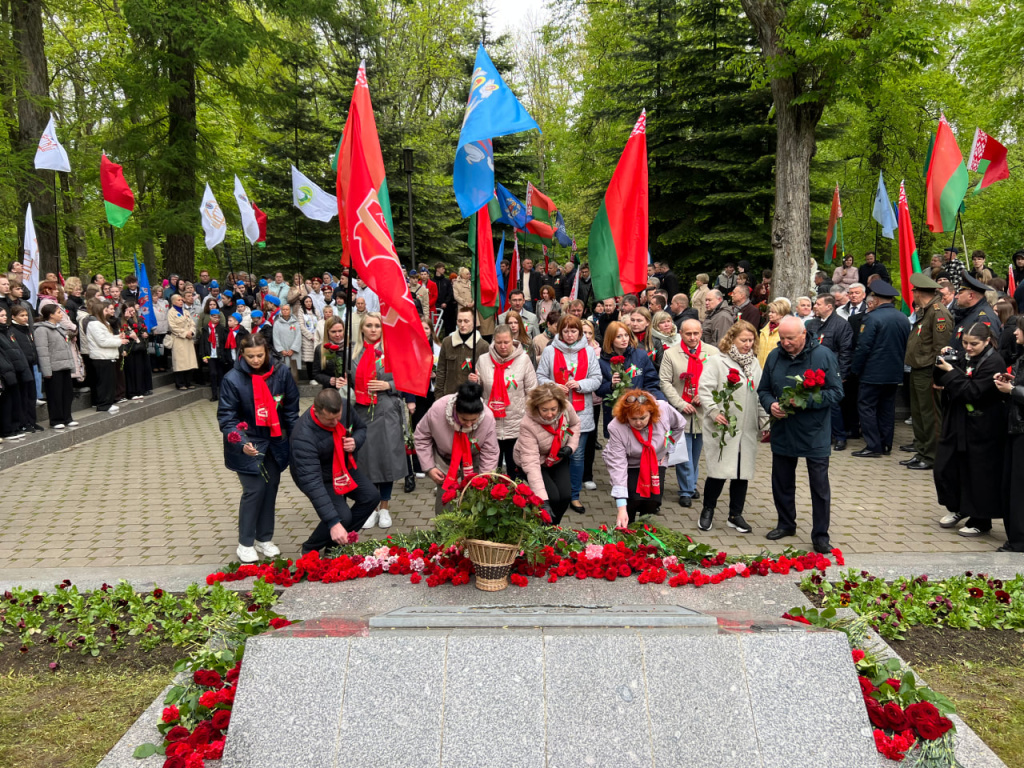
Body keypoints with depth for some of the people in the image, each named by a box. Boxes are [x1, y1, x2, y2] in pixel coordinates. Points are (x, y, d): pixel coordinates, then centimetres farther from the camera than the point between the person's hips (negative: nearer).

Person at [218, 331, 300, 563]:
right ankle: (245, 544, 7)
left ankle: (265, 538, 25)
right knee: (254, 490, -7)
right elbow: (226, 417, -14)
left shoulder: (280, 373, -6)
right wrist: (241, 443, -28)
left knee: (271, 487, 9)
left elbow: (291, 409, 3)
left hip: (275, 443, 4)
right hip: (248, 445, -3)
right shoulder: (233, 379, -15)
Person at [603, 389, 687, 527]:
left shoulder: (664, 409, -24)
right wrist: (621, 508, -37)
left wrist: (666, 449, 1)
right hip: (630, 466, -2)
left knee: (653, 502, -12)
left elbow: (680, 425, 0)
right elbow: (617, 466, -33)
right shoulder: (616, 429, -31)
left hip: (655, 464, 3)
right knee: (633, 500, -21)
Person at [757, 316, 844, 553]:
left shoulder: (823, 355, -11)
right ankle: (786, 524, 34)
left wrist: (806, 401, -24)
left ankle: (820, 535, 12)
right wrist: (770, 404, -11)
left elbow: (836, 392, -11)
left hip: (814, 434, -4)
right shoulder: (774, 356, 2)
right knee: (782, 482, 16)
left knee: (820, 485, 3)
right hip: (782, 433, 4)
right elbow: (763, 390, 11)